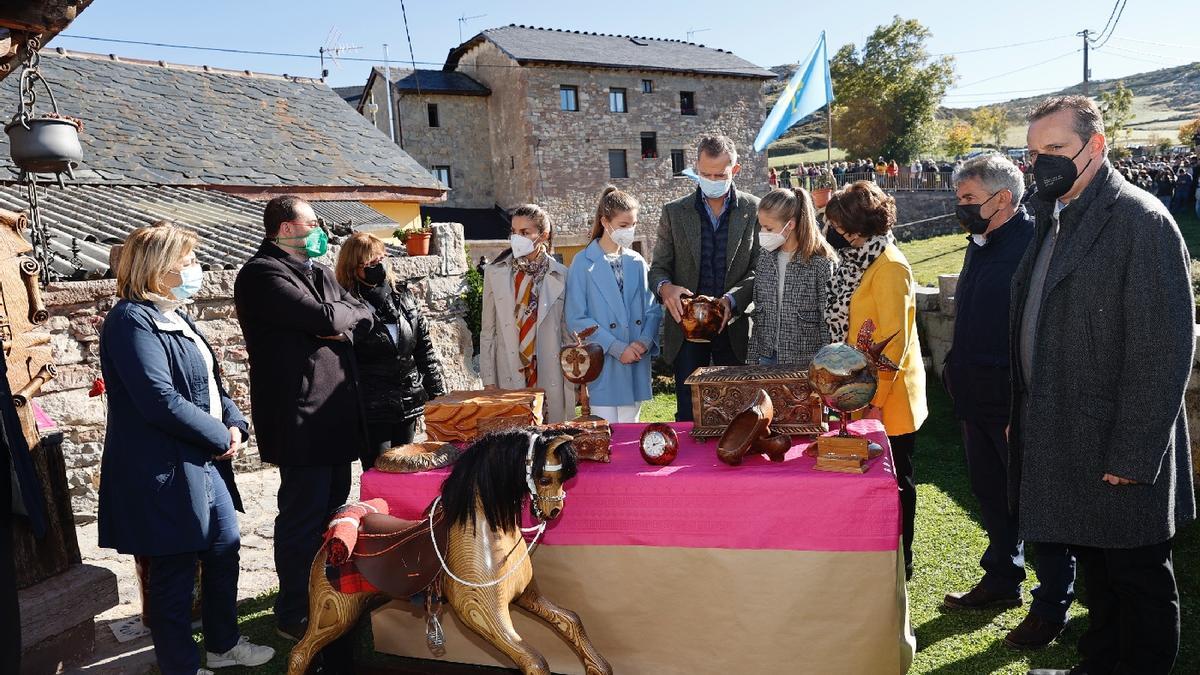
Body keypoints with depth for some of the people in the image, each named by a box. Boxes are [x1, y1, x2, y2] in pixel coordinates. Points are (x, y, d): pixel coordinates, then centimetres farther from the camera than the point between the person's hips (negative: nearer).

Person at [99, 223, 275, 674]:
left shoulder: (175, 316, 12)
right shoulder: (132, 321, -17)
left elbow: (209, 382, 16)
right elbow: (160, 400, -26)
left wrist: (234, 422, -1)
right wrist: (220, 437, -15)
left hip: (206, 463, 10)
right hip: (167, 473, -9)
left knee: (225, 552, 19)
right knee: (174, 575, 6)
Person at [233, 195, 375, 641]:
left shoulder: (318, 271, 16)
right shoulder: (263, 274, -13)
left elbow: (364, 315, 10)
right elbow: (327, 319, -23)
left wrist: (337, 326, -11)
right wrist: (347, 314, -1)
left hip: (335, 411, 9)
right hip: (300, 417, -9)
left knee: (333, 507, 18)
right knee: (304, 516, 0)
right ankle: (294, 616, 15)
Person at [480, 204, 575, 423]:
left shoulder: (561, 276, 1)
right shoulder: (495, 273, 2)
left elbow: (569, 331, 6)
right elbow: (488, 332, 5)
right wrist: (488, 380, 1)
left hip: (550, 379, 0)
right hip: (508, 378, 0)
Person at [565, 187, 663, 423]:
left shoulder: (637, 263, 10)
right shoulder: (583, 263, -4)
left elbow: (653, 310, 10)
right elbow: (577, 319, -9)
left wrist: (645, 341, -10)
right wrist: (617, 348, -14)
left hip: (637, 366, 4)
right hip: (602, 366, -4)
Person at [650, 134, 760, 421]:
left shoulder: (754, 210, 3)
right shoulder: (674, 212, 5)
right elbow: (658, 267, 6)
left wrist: (732, 300, -19)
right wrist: (665, 287, -18)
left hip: (735, 326, 0)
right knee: (687, 413, 4)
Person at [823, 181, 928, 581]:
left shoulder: (889, 267, -18)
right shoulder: (860, 260, 11)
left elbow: (893, 342, -21)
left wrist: (876, 400, -20)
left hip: (888, 398, -9)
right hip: (862, 391, 9)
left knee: (893, 482, 7)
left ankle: (899, 561, 23)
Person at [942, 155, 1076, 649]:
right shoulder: (981, 243, 10)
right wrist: (959, 376, 15)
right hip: (978, 400, 9)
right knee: (992, 496, 20)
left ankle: (1052, 606, 24)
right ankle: (1001, 581, 38)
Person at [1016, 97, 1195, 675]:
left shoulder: (1141, 220, -15)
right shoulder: (1054, 220, 10)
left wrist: (1133, 456, -19)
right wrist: (1022, 415, 12)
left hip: (1119, 452, -8)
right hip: (1063, 441, 8)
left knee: (1139, 581, 10)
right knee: (1093, 567, 22)